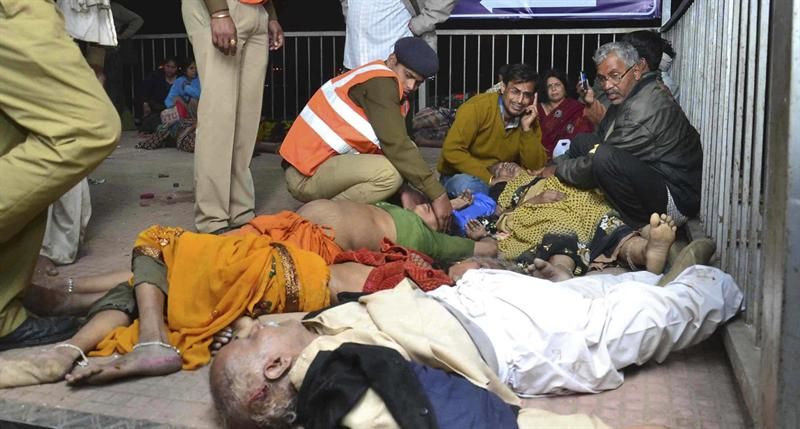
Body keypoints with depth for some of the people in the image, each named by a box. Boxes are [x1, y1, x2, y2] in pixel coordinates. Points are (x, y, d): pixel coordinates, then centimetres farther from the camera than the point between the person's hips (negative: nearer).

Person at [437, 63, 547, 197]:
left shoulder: (529, 118, -3)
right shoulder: (477, 107, -19)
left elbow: (535, 166, -6)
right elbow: (451, 150, -24)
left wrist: (527, 128, -19)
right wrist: (490, 179, -28)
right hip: (461, 175, -5)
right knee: (469, 188, -37)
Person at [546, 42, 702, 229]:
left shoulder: (644, 109, -26)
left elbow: (602, 161, -21)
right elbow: (600, 136, 14)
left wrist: (558, 169, -6)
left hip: (677, 198, -11)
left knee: (605, 157, -34)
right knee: (582, 141, 9)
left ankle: (644, 227, -15)